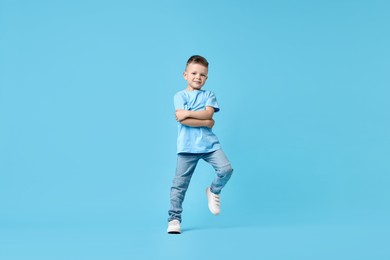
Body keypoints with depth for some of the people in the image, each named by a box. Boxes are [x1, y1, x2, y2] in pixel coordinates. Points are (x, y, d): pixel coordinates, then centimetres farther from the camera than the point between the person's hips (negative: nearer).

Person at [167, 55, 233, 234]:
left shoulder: (209, 95, 11)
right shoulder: (180, 96, 3)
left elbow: (208, 113, -8)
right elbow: (181, 119, -13)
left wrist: (188, 113, -13)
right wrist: (206, 122, -11)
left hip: (209, 144, 2)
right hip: (187, 147, -2)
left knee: (226, 169, -15)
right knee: (180, 184, -1)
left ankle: (213, 191, 15)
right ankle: (174, 219, 8)